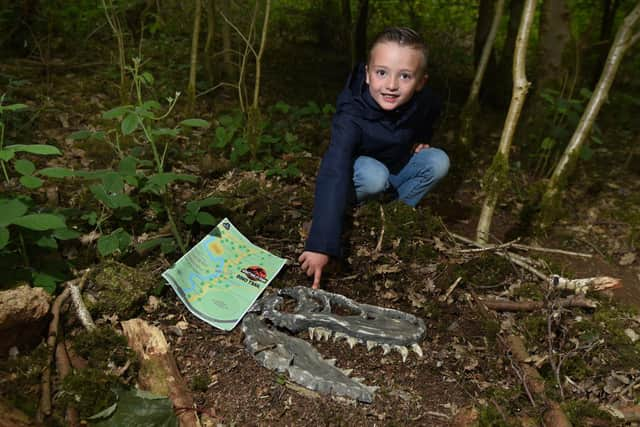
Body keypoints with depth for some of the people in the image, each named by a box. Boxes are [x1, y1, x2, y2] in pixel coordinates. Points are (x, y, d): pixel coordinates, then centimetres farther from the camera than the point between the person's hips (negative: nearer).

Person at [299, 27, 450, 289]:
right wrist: (321, 245, -54)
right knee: (375, 174, -36)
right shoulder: (351, 116, -35)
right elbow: (333, 176, -46)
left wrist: (421, 140, -7)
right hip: (359, 176, -4)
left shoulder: (425, 102, -20)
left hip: (397, 173, 5)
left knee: (438, 161, -19)